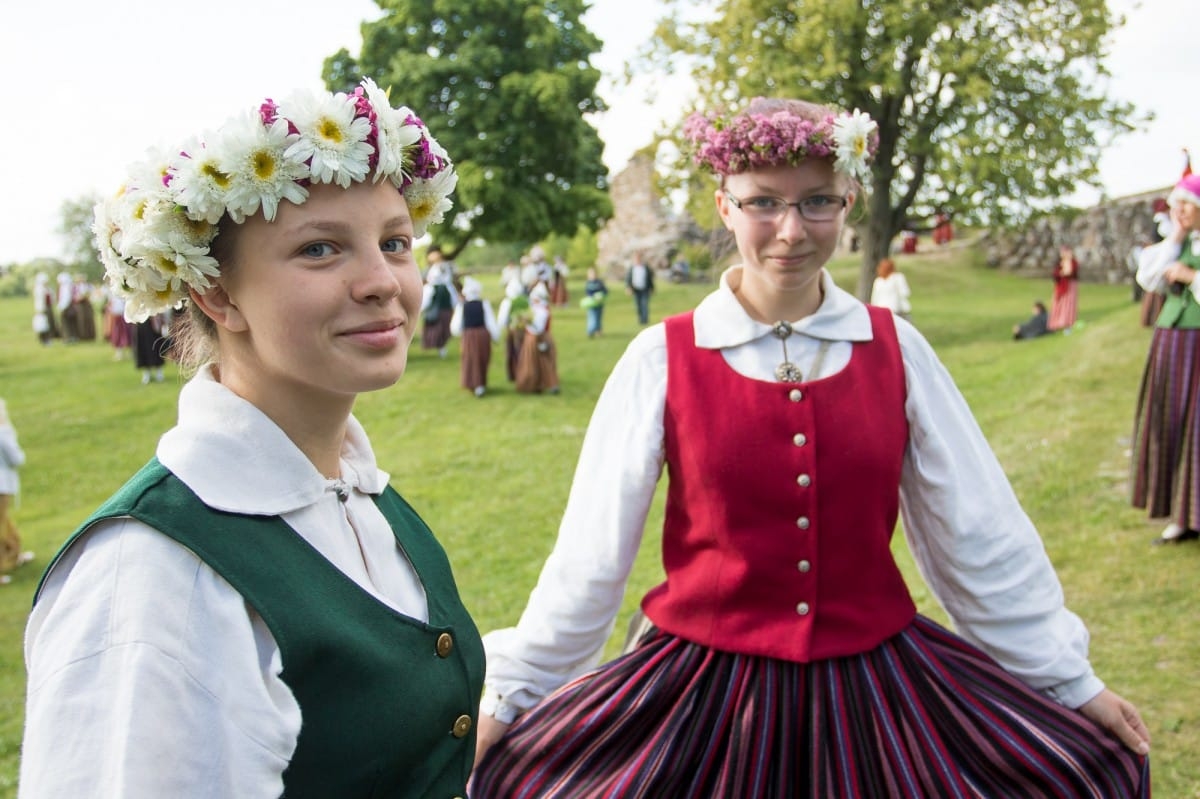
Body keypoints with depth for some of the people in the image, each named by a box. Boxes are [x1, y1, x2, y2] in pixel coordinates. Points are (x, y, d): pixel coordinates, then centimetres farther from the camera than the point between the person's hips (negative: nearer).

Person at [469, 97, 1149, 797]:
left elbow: (980, 539, 4)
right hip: (706, 687, -1)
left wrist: (1072, 681, 9)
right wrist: (504, 699, 0)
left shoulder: (896, 351, -3)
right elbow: (591, 556, -4)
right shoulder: (663, 360, -9)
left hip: (876, 681, 2)